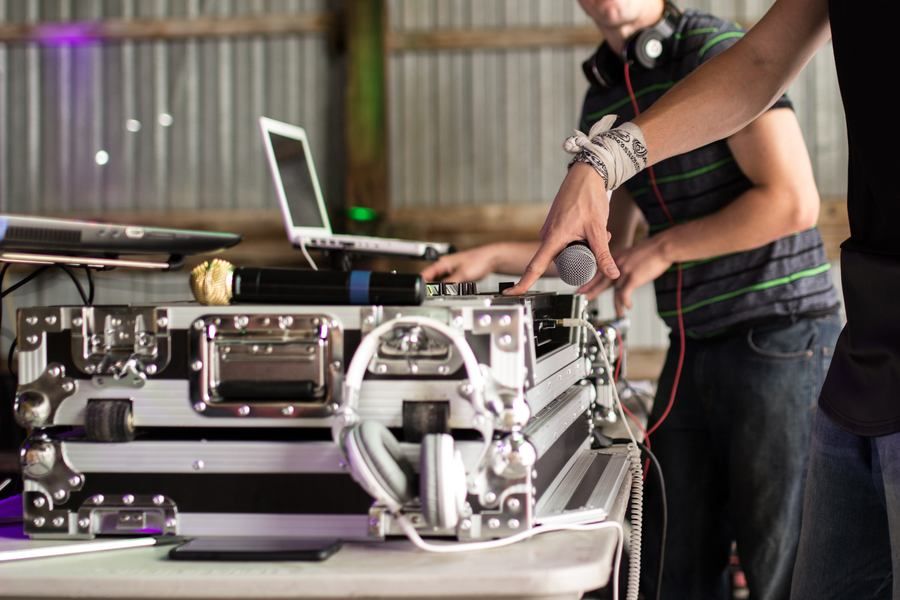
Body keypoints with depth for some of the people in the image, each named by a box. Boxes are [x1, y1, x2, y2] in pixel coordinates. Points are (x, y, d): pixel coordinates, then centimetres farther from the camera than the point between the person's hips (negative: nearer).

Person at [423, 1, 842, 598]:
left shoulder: (717, 50, -10)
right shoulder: (603, 97, 13)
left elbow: (793, 202, -17)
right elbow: (606, 250, 19)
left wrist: (661, 250, -12)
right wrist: (494, 257, 9)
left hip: (779, 335, -7)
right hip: (694, 345, 7)